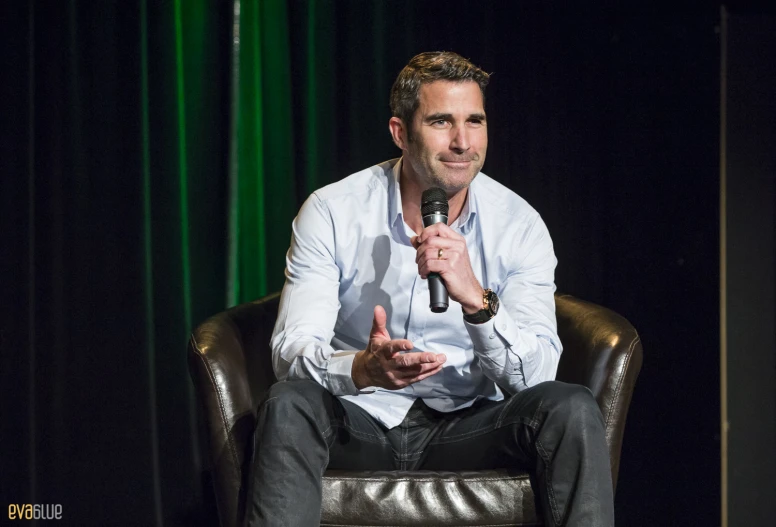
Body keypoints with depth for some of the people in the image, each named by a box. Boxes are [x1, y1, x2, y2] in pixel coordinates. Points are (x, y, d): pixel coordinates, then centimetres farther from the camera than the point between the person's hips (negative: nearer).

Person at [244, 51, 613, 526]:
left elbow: (536, 375, -13)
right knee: (289, 405, -32)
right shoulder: (332, 212, -6)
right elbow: (292, 351, -15)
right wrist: (363, 369, -37)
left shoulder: (520, 226, -4)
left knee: (572, 410, -26)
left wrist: (477, 300, -32)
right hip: (358, 424, -1)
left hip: (466, 428, 1)